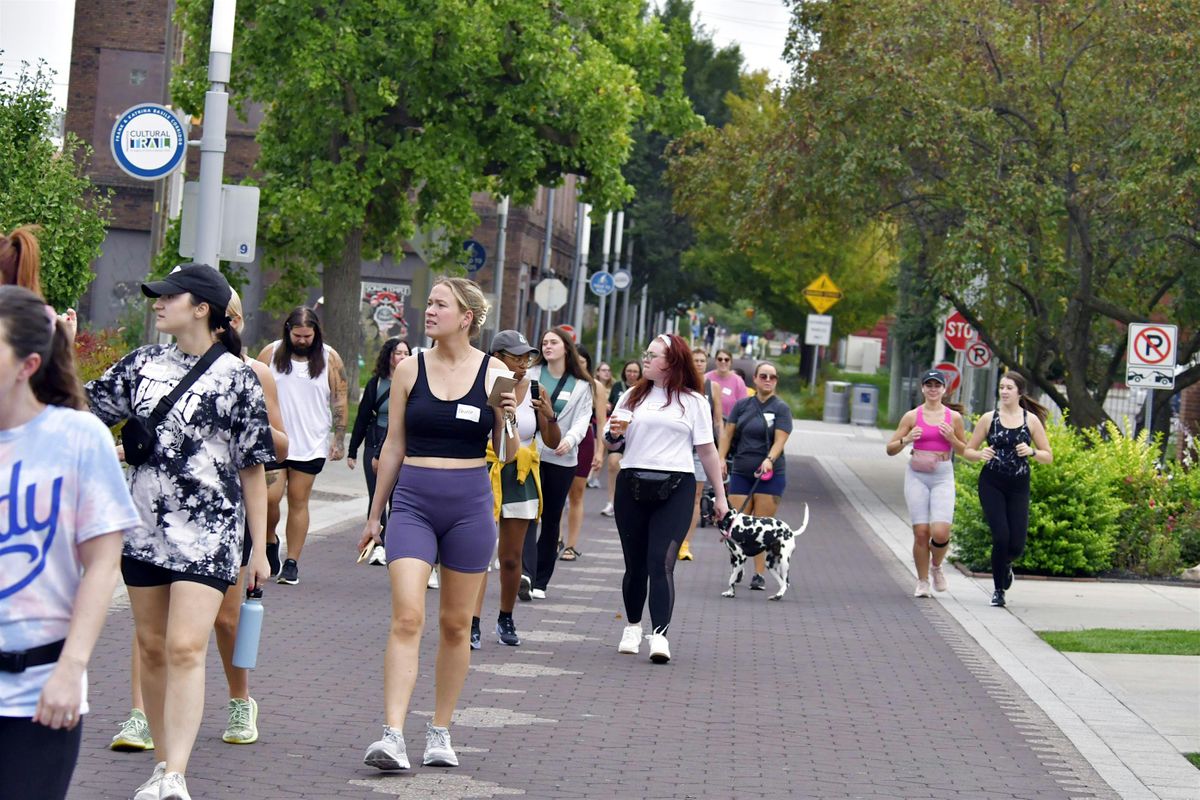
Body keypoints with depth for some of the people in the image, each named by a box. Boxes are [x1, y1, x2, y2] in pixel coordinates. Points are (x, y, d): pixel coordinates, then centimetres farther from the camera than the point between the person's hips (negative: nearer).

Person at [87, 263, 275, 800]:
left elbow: (253, 468, -1)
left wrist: (259, 547, -2)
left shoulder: (235, 377, -4)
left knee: (186, 649, -15)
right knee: (152, 648, 10)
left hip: (208, 533, -5)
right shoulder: (143, 364, 9)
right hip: (145, 528, 5)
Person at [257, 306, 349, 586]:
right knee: (270, 497, -8)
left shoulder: (330, 359, 1)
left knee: (298, 502, 2)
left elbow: (340, 402, 5)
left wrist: (339, 440, 0)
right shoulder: (270, 354, 2)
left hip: (311, 446, 0)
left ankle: (292, 563, 7)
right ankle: (270, 540, 20)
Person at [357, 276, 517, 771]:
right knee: (406, 617, -12)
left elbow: (507, 455, 2)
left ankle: (440, 731, 20)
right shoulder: (411, 370, 3)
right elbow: (393, 447, 11)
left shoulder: (493, 372, 0)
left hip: (469, 504, 0)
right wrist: (375, 513, 13)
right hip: (413, 502, 0)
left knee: (455, 624, 8)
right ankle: (392, 736, -18)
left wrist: (510, 420, -19)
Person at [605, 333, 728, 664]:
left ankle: (660, 635, -21)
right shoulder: (632, 397, 13)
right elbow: (609, 440, 15)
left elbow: (707, 450, 7)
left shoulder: (693, 401, 6)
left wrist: (720, 495, 5)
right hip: (632, 486, 3)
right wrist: (614, 433, -10)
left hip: (675, 489, -3)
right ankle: (632, 627, 26)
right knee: (635, 564, 9)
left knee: (661, 562, -15)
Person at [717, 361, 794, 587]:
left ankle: (759, 574, 0)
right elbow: (728, 433, 10)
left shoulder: (781, 408, 1)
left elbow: (780, 440, -9)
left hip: (770, 475, -3)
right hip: (741, 472, 3)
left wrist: (769, 460, -26)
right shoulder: (742, 405, 11)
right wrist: (721, 458, -4)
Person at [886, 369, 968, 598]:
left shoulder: (954, 417, 6)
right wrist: (906, 440, -13)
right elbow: (890, 449, 7)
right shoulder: (912, 416, 4)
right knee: (921, 532, -5)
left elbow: (965, 451, 13)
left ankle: (936, 566, 19)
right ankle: (922, 582, 12)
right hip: (917, 476, 0)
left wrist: (952, 438, -7)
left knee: (940, 533, -13)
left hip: (943, 478, 0)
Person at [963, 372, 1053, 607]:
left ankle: (1006, 564, 34)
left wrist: (1031, 452, -15)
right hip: (992, 484, -1)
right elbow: (967, 451, 7)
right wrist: (980, 454, -15)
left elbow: (1049, 457, 5)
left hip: (1019, 486, 1)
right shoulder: (989, 419, 2)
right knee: (1001, 537, -13)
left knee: (1017, 544, -4)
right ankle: (998, 590, 5)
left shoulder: (1031, 420, 2)